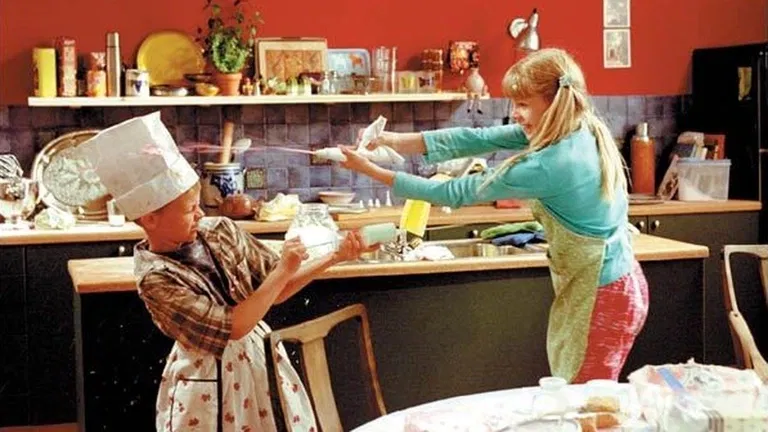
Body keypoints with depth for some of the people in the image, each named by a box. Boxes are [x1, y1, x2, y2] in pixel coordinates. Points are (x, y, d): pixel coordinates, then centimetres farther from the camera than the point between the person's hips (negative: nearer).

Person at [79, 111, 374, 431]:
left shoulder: (220, 231, -6)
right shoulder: (155, 277, -22)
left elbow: (276, 292, 3)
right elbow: (233, 326, -25)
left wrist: (334, 257, -7)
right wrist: (284, 271, -23)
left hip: (262, 359, 5)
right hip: (211, 386, -5)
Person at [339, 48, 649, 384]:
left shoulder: (549, 166, -27)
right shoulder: (581, 130, -2)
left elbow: (457, 193, -17)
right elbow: (481, 139, -2)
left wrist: (372, 171, -11)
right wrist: (398, 142, -8)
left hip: (602, 299, -9)